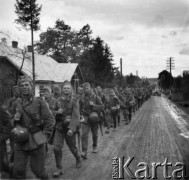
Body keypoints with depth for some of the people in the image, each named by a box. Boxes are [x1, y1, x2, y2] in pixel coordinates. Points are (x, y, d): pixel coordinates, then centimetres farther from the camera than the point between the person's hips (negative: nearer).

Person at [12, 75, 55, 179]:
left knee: (38, 170, 7)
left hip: (37, 140, -4)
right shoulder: (17, 105, 10)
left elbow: (50, 120, -6)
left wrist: (45, 136, -12)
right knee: (18, 170, 2)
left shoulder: (40, 102, -3)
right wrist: (15, 119, 2)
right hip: (21, 141, 4)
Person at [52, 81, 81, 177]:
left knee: (72, 147, 13)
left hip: (70, 128, -3)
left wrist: (71, 128, -28)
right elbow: (54, 112, 15)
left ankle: (78, 159, 43)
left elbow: (76, 116, -17)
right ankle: (59, 169, 8)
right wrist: (57, 112, -9)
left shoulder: (74, 101, -9)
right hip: (59, 127, 3)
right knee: (57, 148, -6)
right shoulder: (58, 100, 2)